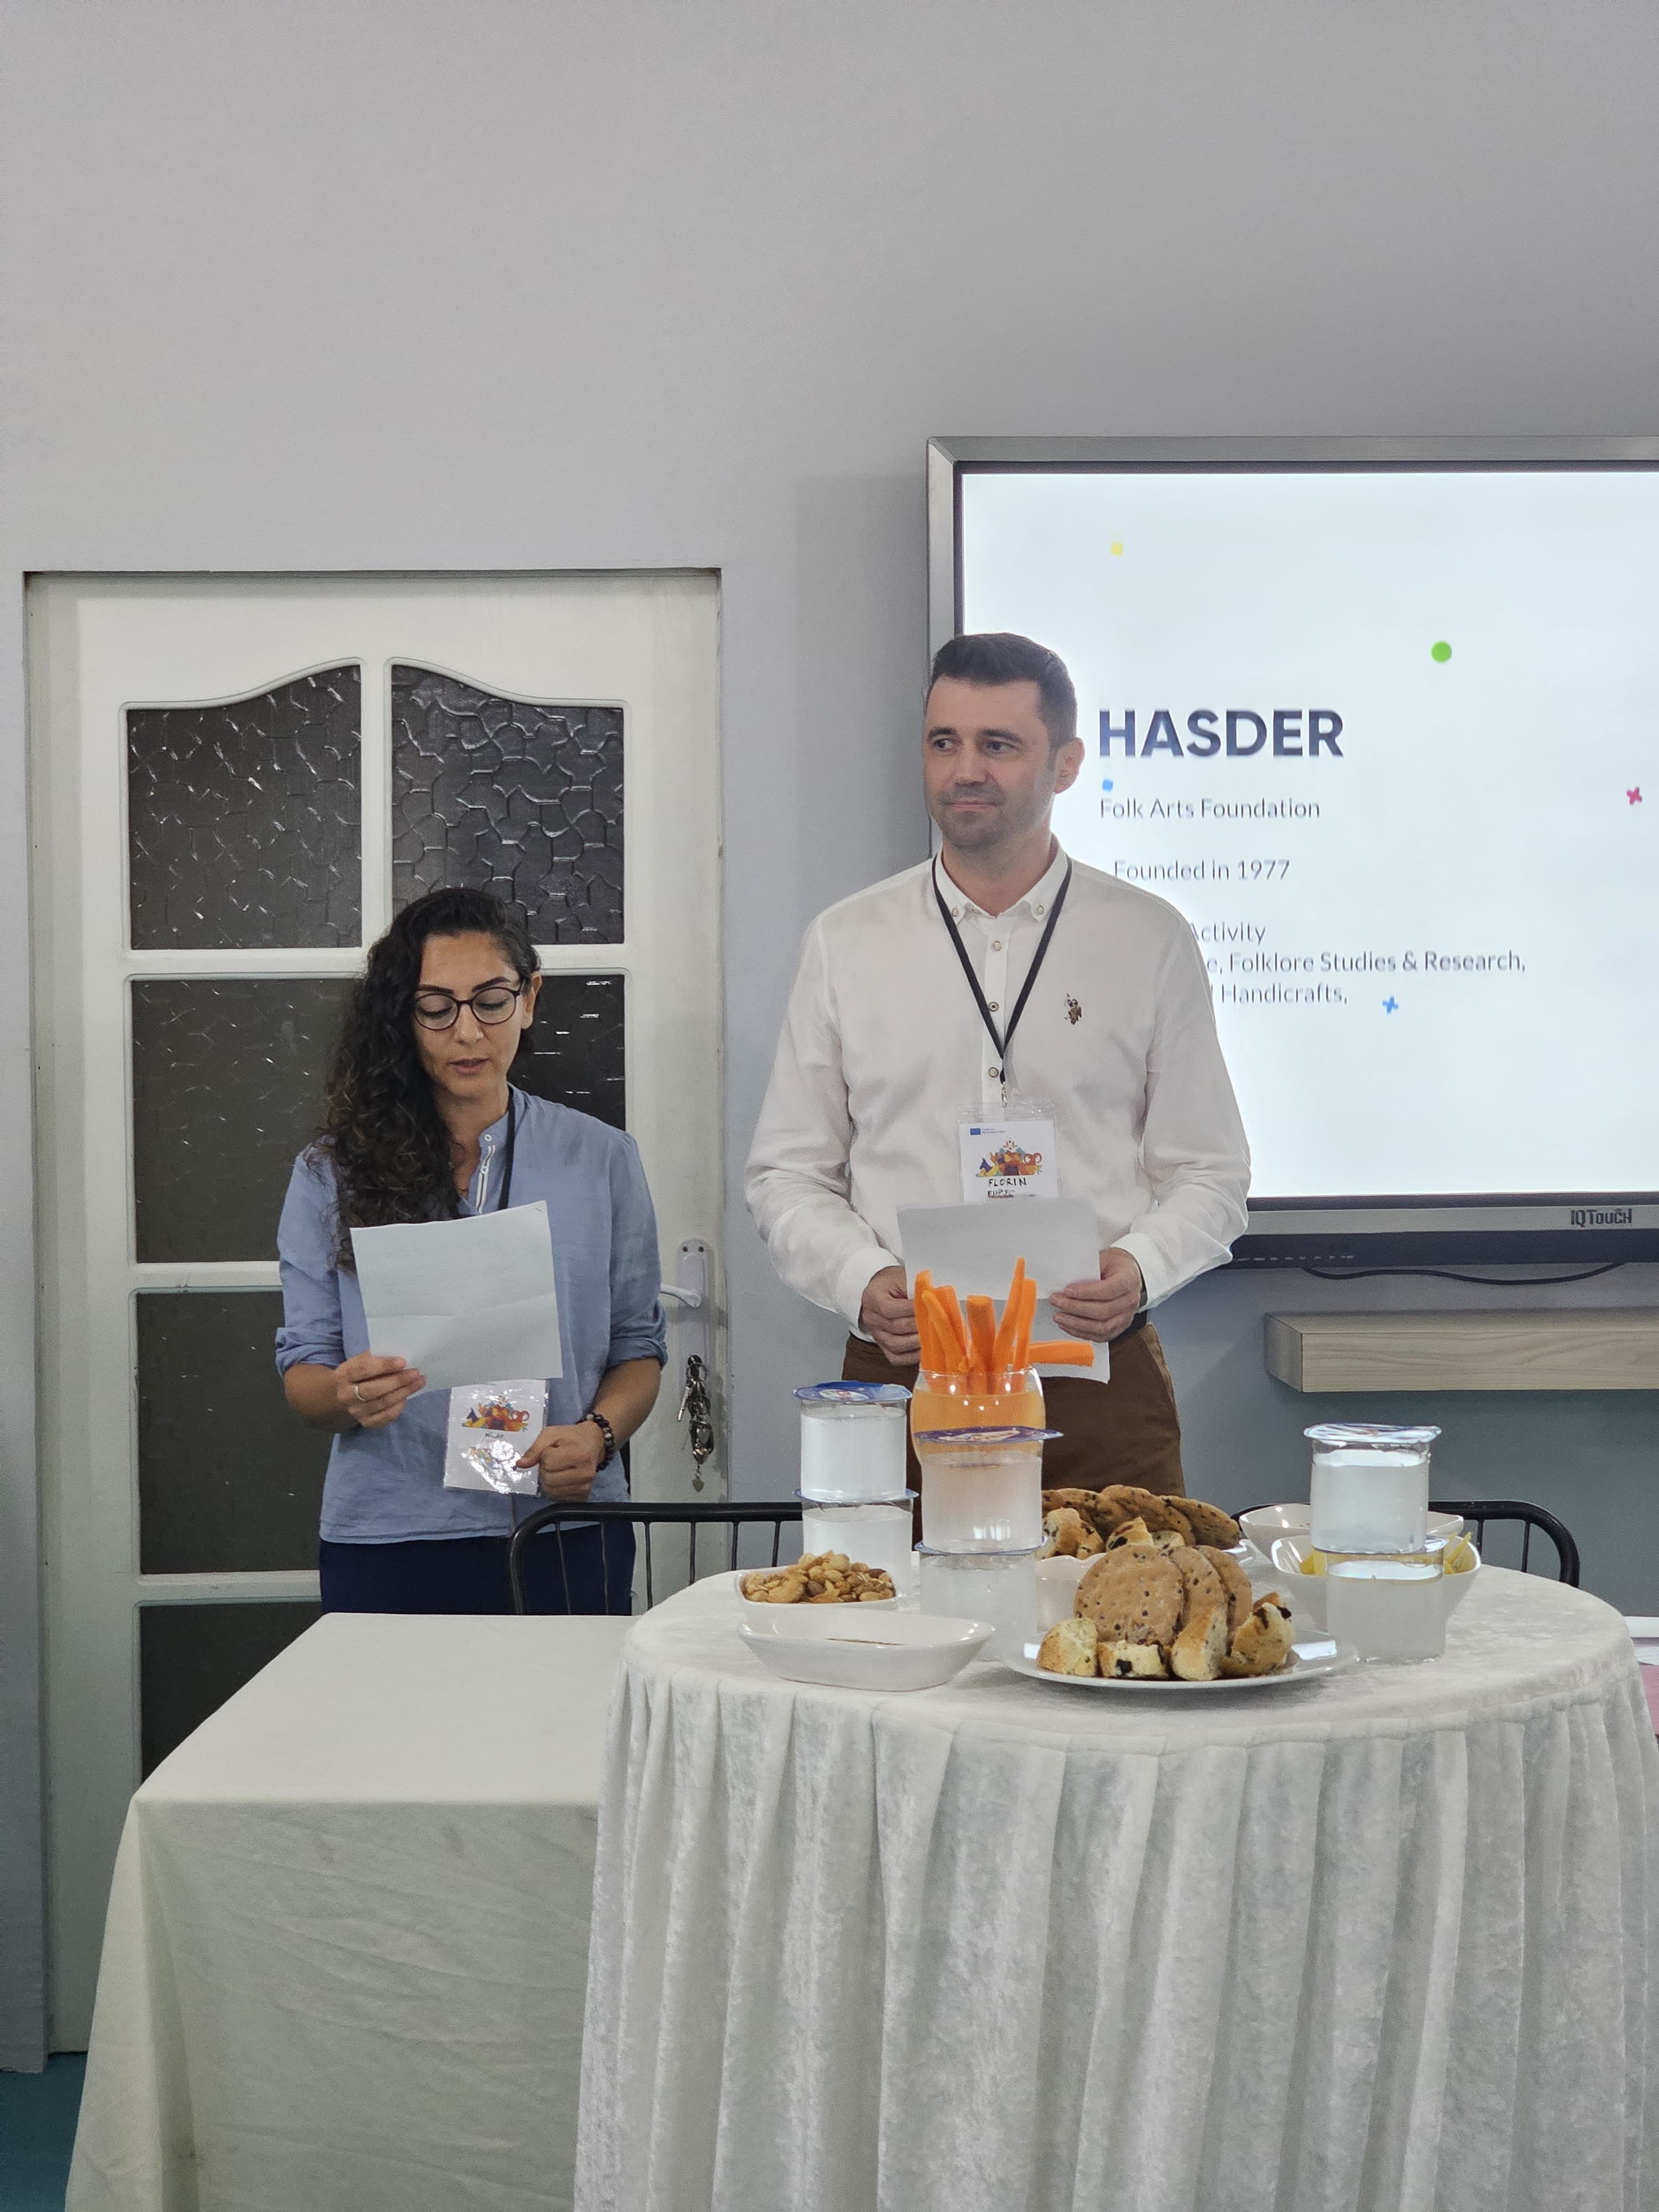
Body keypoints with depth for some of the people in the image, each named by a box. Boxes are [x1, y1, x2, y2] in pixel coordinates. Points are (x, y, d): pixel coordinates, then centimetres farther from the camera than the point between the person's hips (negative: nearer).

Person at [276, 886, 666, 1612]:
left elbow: (637, 1347, 7)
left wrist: (596, 1434, -12)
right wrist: (347, 1395, -20)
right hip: (387, 1546, -1)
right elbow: (302, 1372, 2)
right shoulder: (333, 1175, 3)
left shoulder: (602, 1160, 5)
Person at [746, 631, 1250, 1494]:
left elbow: (1209, 1174, 7)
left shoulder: (1152, 942, 6)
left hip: (1098, 1381, 0)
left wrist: (1140, 1268, -13)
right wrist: (864, 1282, -9)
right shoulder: (844, 943, 8)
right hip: (901, 1372, 1)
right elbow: (787, 1176, 9)